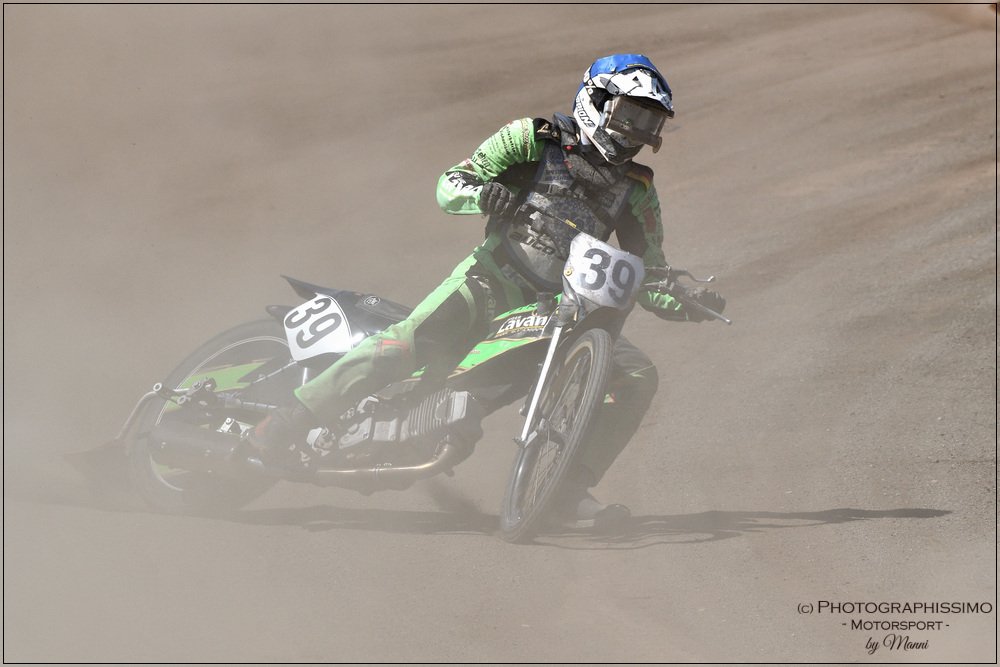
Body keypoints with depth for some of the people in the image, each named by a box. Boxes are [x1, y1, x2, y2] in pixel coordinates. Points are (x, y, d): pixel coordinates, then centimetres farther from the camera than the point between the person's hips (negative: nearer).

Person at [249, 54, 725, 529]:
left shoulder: (638, 191, 13)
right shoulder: (535, 138, 1)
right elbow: (449, 186, -3)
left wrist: (691, 304, -6)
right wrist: (484, 194, -27)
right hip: (494, 280, -4)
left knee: (638, 377, -12)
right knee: (413, 339, -28)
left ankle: (572, 489, -11)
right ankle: (288, 421, -22)